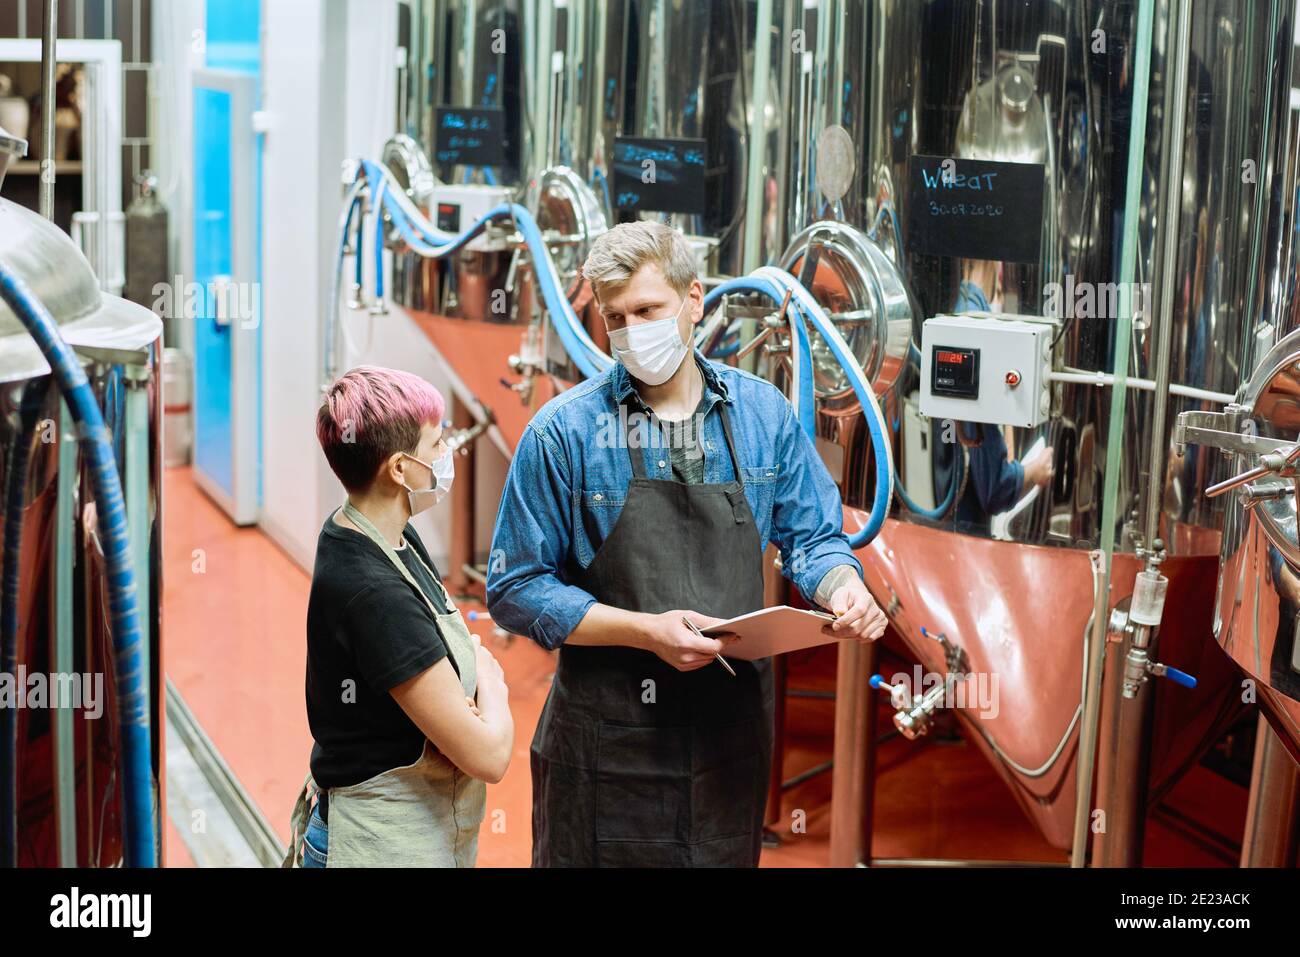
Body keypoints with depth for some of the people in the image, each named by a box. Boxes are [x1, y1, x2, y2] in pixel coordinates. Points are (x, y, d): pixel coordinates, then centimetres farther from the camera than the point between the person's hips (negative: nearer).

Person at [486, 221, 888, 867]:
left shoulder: (762, 412, 2)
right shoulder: (565, 430, -8)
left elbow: (812, 538, 11)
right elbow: (515, 592, -8)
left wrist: (844, 591, -12)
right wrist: (647, 631, -19)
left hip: (735, 729, 3)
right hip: (611, 739, -3)